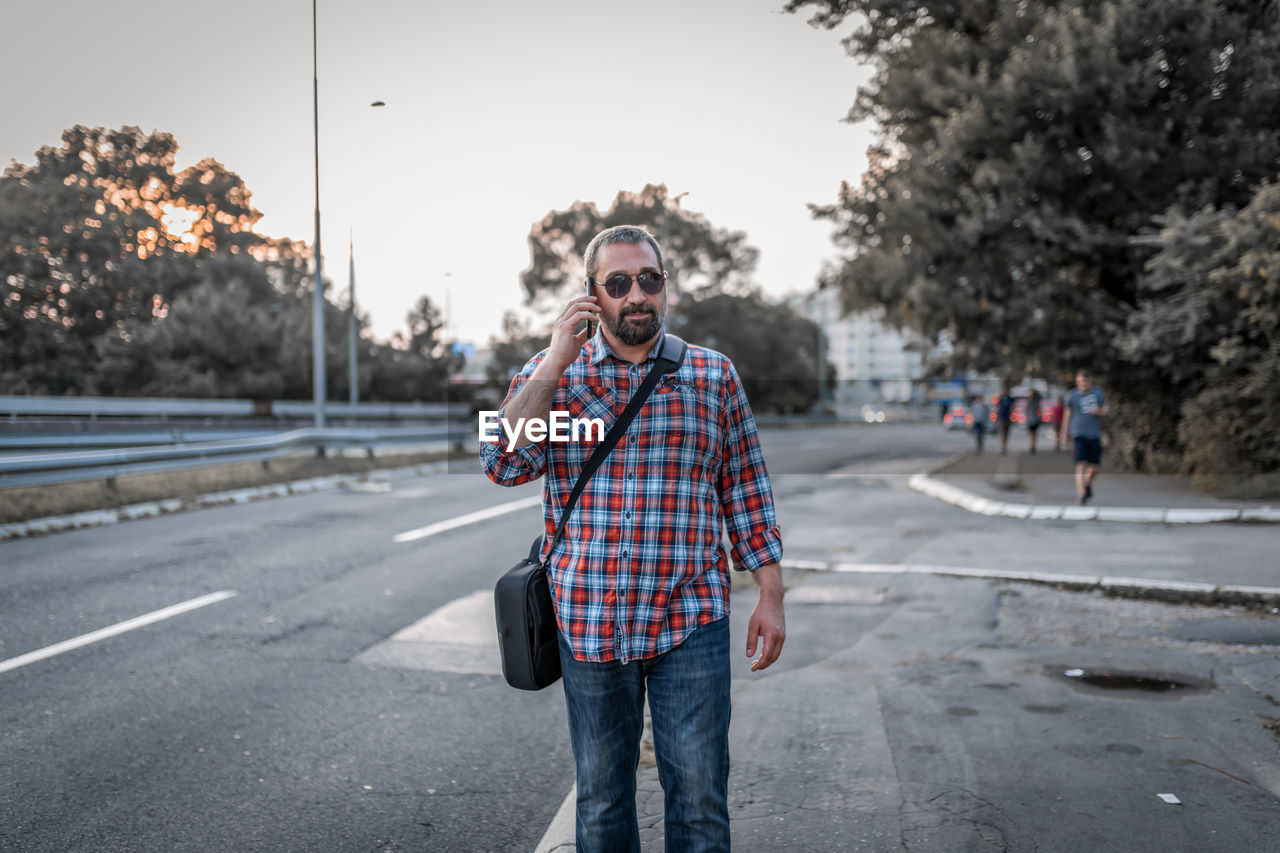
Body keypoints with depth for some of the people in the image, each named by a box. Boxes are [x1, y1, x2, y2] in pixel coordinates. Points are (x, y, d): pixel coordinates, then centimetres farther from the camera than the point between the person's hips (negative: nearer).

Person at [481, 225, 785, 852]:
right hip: (589, 624, 1)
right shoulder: (550, 374, 4)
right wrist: (558, 360, -14)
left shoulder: (713, 376, 4)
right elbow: (503, 464, -12)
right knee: (601, 801, 14)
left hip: (691, 621, 0)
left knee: (699, 795, 3)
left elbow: (746, 491, 7)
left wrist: (770, 596, 3)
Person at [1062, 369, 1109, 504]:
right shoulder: (1072, 396, 2)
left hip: (1095, 434, 3)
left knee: (1094, 468, 6)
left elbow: (1105, 409, 17)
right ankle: (1081, 493, -19)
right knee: (1081, 464, -16)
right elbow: (1068, 414, 11)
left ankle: (1087, 485, 36)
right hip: (1079, 434, -3)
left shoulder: (1098, 393, 8)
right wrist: (1065, 433, 11)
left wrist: (1099, 411, -7)